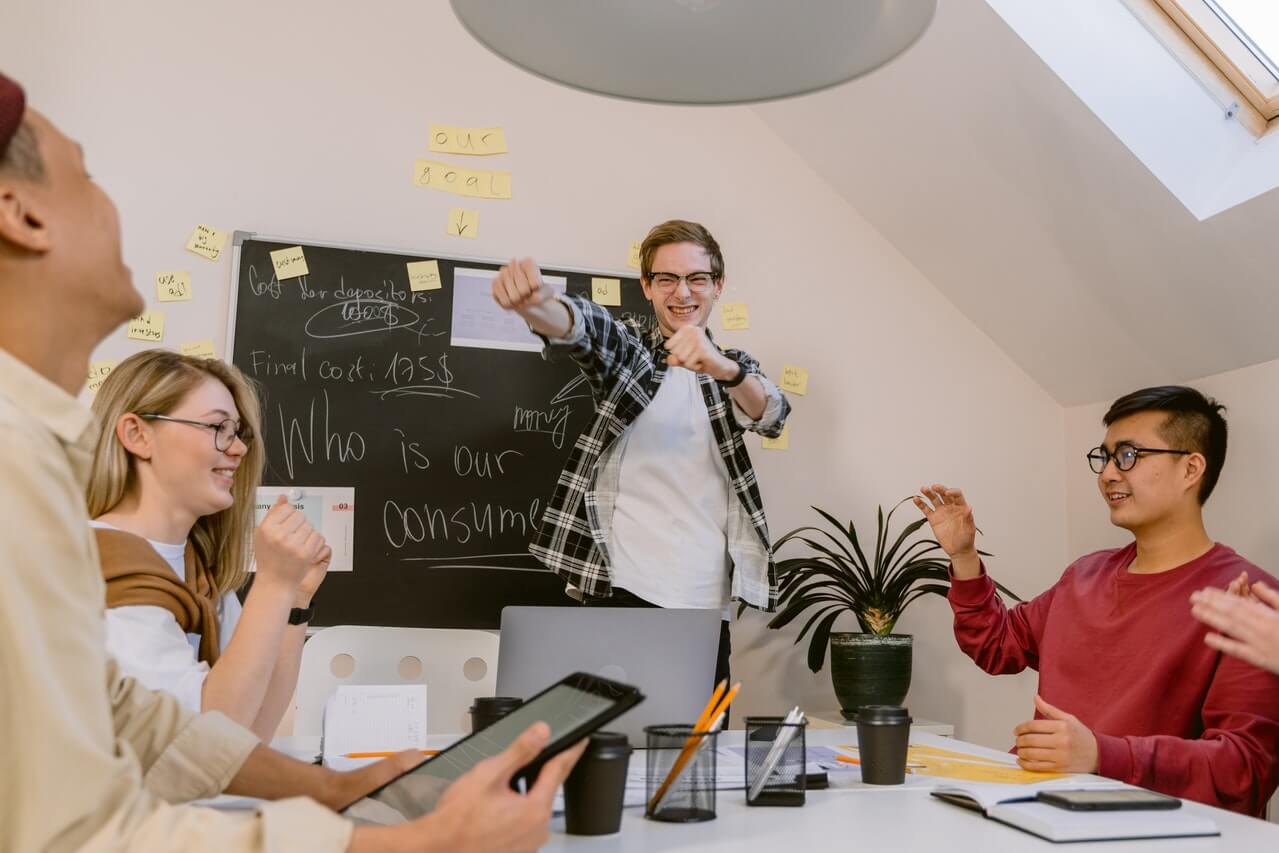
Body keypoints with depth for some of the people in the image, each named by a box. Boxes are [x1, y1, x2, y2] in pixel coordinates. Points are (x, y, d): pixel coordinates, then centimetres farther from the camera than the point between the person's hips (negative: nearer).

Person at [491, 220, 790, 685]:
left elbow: (771, 415, -7)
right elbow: (579, 324, -15)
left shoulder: (735, 369, 16)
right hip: (623, 589, -2)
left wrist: (723, 368, -30)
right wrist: (533, 303, -40)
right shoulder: (624, 349, 9)